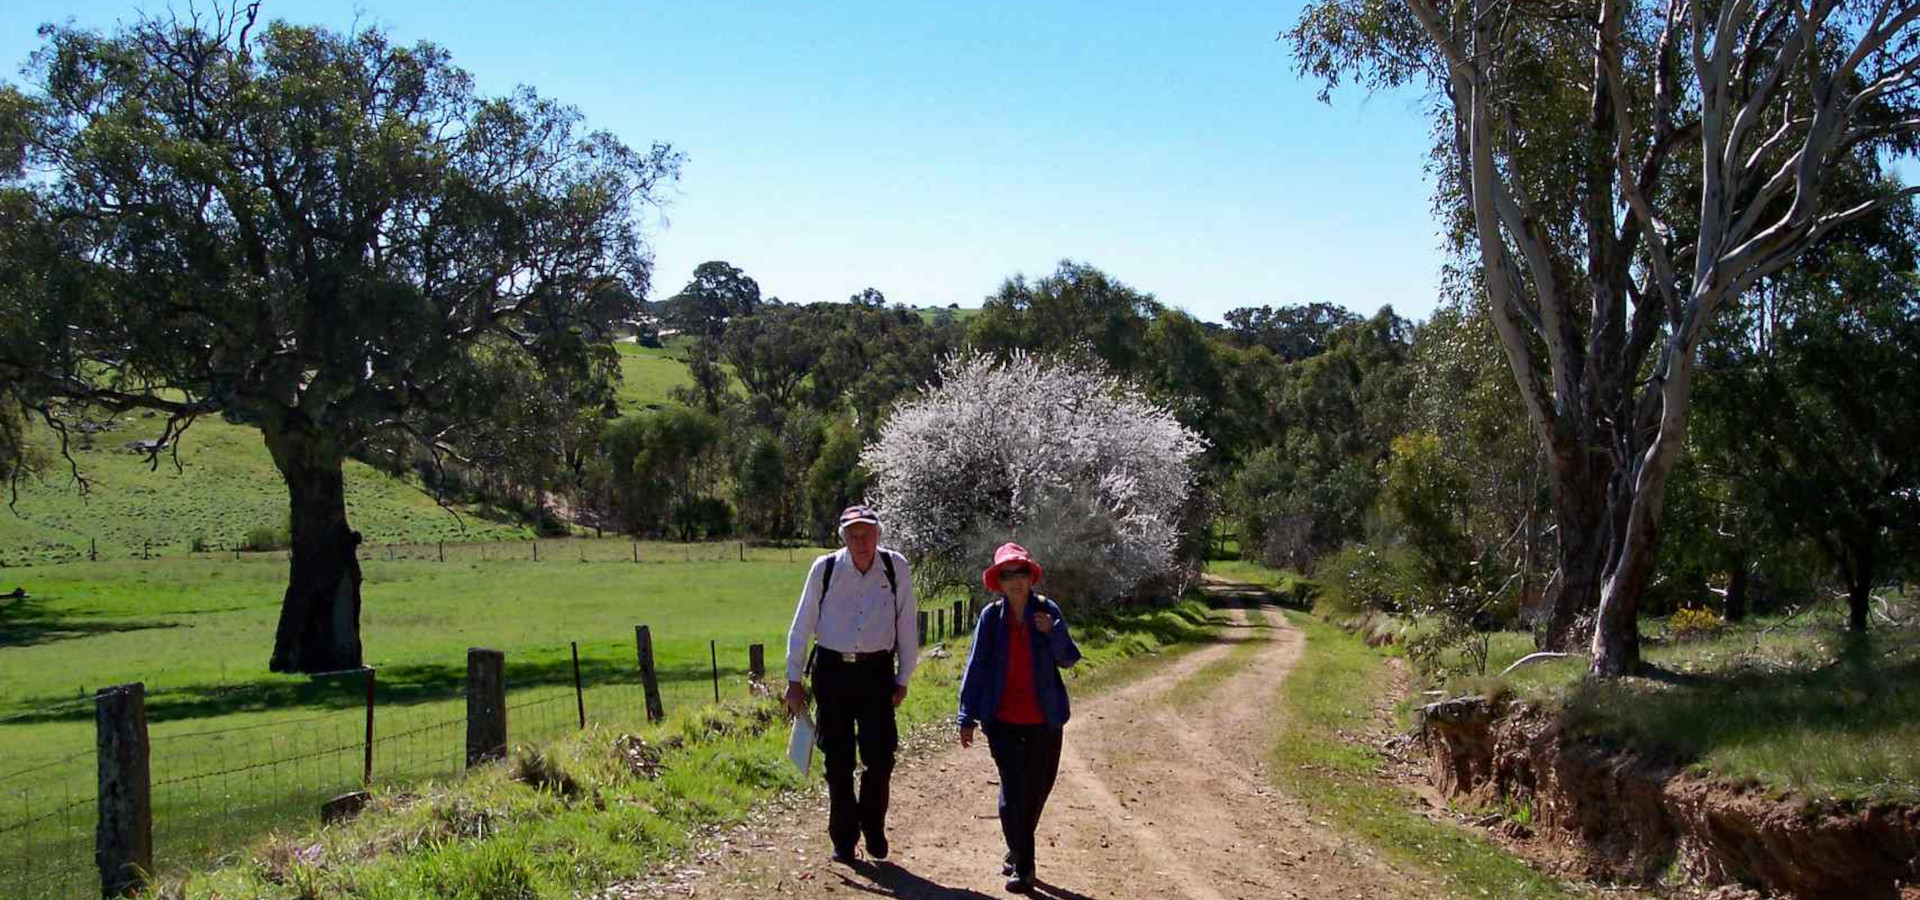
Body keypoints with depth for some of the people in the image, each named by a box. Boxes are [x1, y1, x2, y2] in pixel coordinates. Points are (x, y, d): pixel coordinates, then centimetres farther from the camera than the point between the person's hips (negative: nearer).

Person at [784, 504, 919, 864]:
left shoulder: (895, 567, -3)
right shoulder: (825, 568, -4)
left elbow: (907, 624, 4)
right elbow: (802, 625, 3)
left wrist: (903, 678, 6)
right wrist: (794, 680, 4)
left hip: (877, 672, 0)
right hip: (832, 670, 0)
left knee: (880, 758, -2)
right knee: (837, 761, 6)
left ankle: (873, 828, 23)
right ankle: (843, 838, 21)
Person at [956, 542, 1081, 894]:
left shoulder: (1048, 611, -4)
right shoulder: (991, 617, -6)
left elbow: (1069, 659, -1)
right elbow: (976, 667, -1)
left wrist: (1052, 632, -20)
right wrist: (967, 717, 0)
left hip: (1044, 719, 2)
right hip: (1003, 719, -2)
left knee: (1039, 787, 13)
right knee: (1014, 789, -6)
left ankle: (1019, 853, 37)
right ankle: (1022, 866, 7)